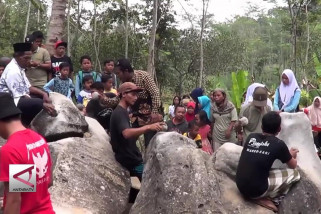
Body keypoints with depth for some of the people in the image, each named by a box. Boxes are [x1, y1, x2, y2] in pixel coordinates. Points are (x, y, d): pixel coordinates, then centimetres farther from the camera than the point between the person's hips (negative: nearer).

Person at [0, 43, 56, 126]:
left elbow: (28, 87, 15)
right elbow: (21, 97, -24)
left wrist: (44, 94, -2)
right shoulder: (13, 71, -21)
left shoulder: (19, 67, 9)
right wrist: (43, 105, -28)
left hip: (19, 99, 11)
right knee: (39, 103, -31)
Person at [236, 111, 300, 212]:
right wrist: (291, 156, 33)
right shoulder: (278, 144, -8)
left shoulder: (251, 137, 4)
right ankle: (262, 198, 6)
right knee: (294, 173, 7)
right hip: (256, 190, -6)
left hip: (240, 186, 6)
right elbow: (293, 165, 10)